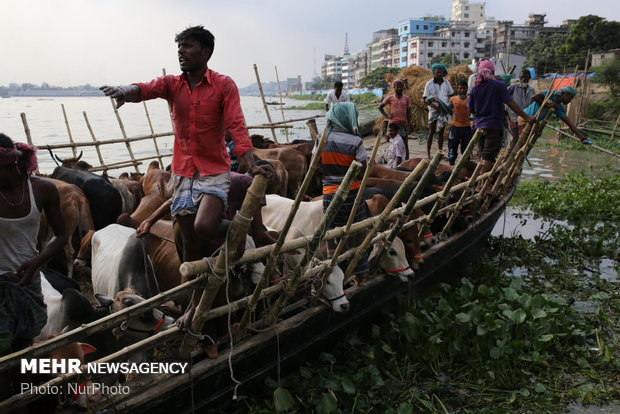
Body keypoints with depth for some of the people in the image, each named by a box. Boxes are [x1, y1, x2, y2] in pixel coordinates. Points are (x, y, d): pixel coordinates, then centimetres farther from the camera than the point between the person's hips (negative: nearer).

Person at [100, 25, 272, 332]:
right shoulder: (171, 84, 5)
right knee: (189, 241, 10)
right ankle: (196, 302, 26)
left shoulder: (224, 85, -4)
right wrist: (126, 91, -40)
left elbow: (236, 127, -15)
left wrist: (251, 165, -29)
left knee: (204, 227, -27)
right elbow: (146, 89, -15)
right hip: (182, 173, 4)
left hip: (214, 172, -4)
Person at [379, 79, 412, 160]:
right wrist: (386, 115, -2)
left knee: (405, 144, 3)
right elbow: (380, 107, 10)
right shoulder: (390, 98, 2)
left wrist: (409, 125, -2)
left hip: (403, 124, 1)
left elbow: (409, 112, 4)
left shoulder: (406, 98, 4)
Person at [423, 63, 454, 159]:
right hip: (434, 111, -3)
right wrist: (433, 105, -22)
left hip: (444, 111, 4)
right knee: (431, 132, -3)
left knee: (441, 132, 8)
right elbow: (425, 99, -5)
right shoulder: (429, 84, -3)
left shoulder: (446, 83, 7)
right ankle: (428, 153, 0)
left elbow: (451, 95, 16)